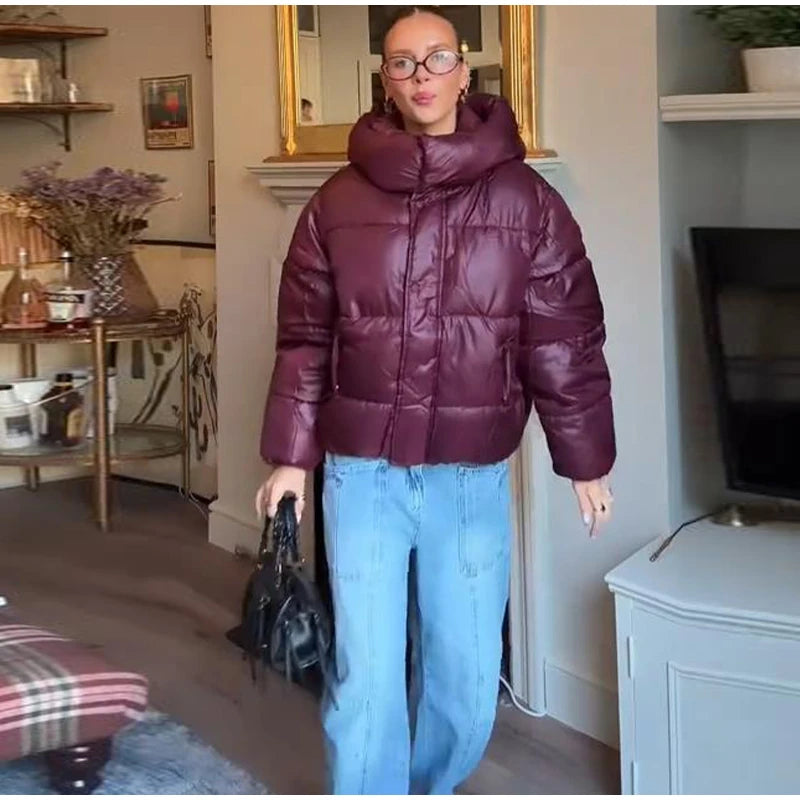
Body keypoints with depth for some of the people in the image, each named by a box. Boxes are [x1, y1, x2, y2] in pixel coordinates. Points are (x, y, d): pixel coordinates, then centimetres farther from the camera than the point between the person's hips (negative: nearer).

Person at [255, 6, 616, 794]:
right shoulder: (337, 203, 0)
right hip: (362, 471, 0)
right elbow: (304, 341, 4)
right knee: (365, 675, 1)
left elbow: (565, 342, 0)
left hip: (473, 477, 1)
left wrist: (586, 461, 2)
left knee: (467, 673, 12)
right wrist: (289, 456, 2)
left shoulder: (525, 201, -2)